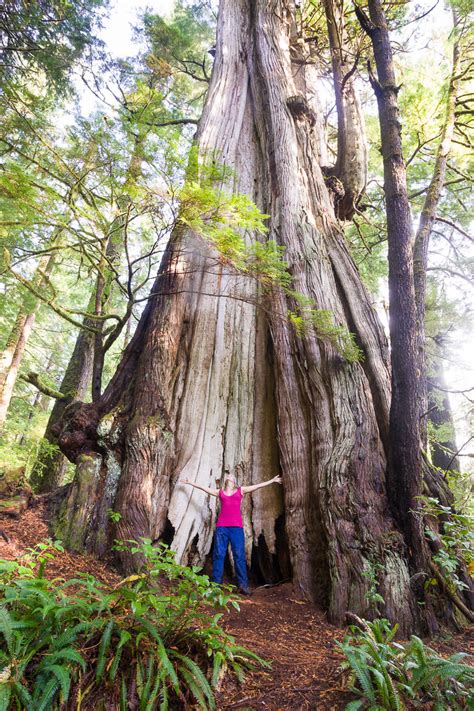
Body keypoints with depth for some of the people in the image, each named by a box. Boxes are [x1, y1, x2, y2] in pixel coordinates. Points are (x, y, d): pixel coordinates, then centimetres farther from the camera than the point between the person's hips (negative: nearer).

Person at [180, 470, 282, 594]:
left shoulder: (241, 490, 15)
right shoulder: (220, 492, 17)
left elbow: (258, 485, 16)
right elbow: (203, 487, 23)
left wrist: (272, 481, 16)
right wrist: (190, 482, 27)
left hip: (236, 526, -1)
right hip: (222, 526, 1)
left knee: (239, 555, -6)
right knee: (218, 554, -1)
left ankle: (243, 585, -6)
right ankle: (216, 583, 3)